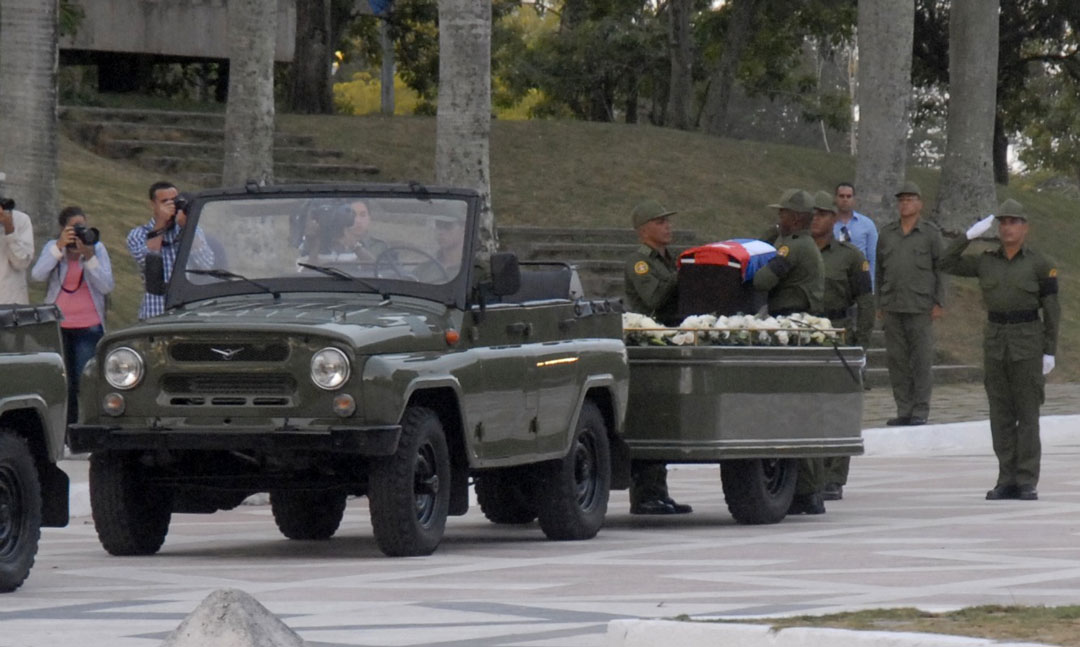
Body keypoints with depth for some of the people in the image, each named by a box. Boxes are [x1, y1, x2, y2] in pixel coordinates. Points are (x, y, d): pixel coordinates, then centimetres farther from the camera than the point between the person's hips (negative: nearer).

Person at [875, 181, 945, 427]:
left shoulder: (930, 233, 2)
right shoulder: (887, 233, 12)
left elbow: (940, 268, 2)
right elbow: (880, 269, 16)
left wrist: (939, 303, -4)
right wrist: (880, 303, 11)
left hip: (920, 307, -4)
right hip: (893, 305, 4)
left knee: (921, 359, -3)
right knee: (896, 359, 4)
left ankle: (920, 411, 0)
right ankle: (904, 410, 9)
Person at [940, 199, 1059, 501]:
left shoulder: (1040, 264, -4)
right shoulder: (986, 262, 7)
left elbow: (1051, 310, -3)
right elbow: (947, 264, 8)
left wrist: (1050, 352, -8)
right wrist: (970, 235, -1)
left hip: (1027, 343, -4)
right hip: (995, 341, 4)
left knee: (1027, 414, -3)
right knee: (1001, 414, 4)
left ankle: (1027, 484, 0)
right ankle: (1007, 481, 9)